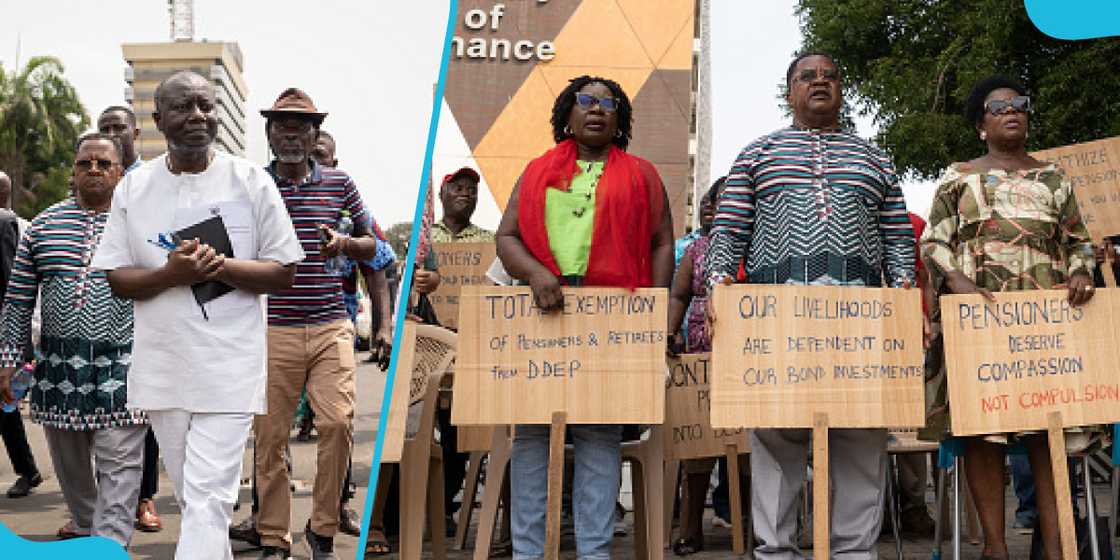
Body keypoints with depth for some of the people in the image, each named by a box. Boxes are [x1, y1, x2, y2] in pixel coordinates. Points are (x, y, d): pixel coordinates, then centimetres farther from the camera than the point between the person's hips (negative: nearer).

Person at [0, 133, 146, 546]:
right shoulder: (44, 225, 8)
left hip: (121, 365, -3)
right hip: (59, 362, 4)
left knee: (118, 463, -6)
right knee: (69, 460, 17)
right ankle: (84, 524, 38)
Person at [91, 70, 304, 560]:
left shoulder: (251, 182, -1)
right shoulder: (133, 188, 5)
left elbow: (285, 273, 0)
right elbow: (116, 280, 5)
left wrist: (222, 266, -18)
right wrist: (170, 273, -15)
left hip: (229, 367, -3)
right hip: (162, 367, 3)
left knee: (207, 501, -9)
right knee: (191, 498, 14)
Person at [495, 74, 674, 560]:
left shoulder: (641, 175, 15)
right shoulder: (538, 172, 17)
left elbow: (661, 244, 9)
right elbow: (506, 236, 10)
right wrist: (535, 273, -10)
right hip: (542, 312, 2)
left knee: (600, 433, -2)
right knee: (530, 428, -1)